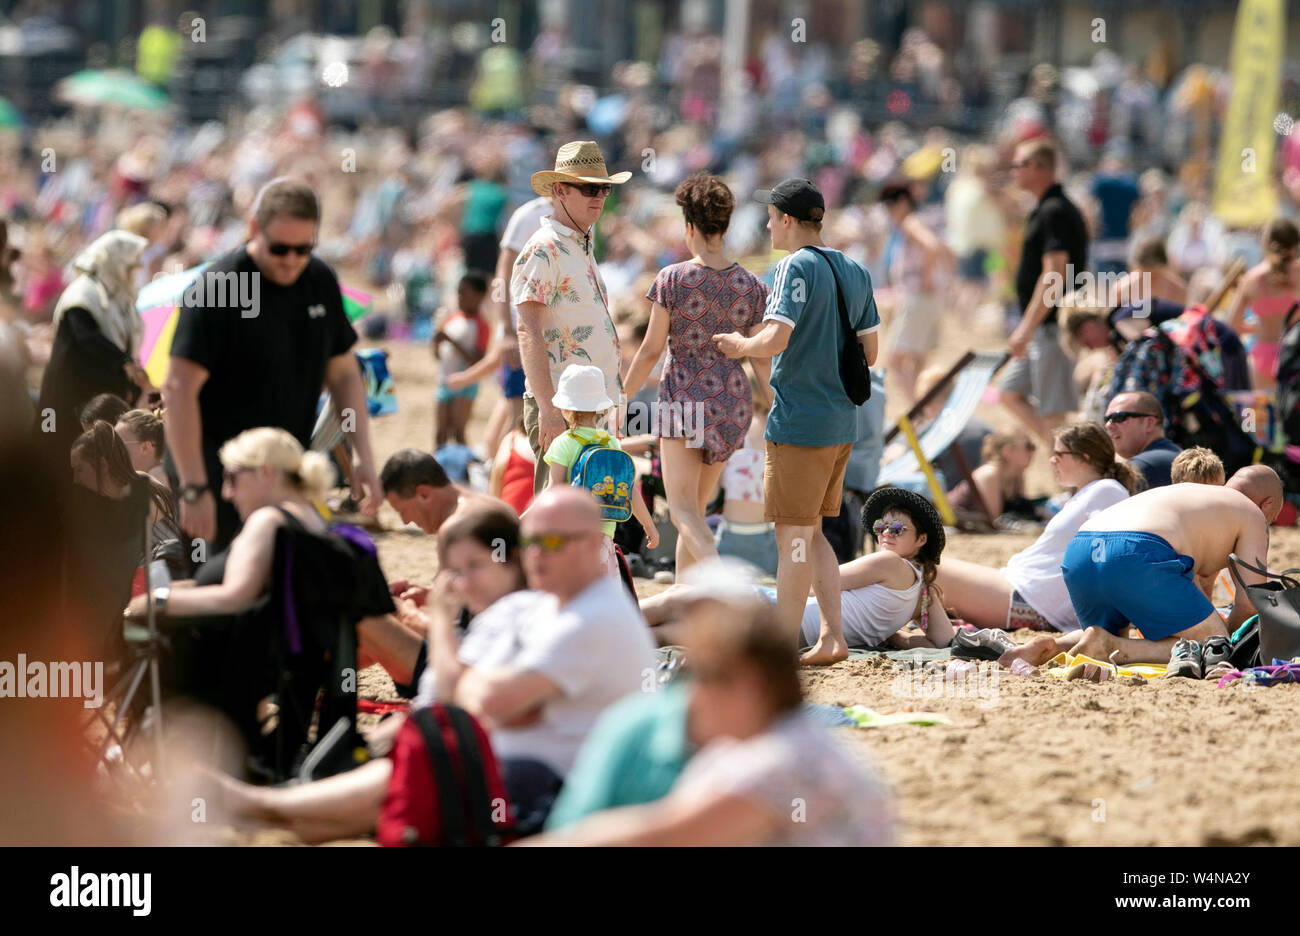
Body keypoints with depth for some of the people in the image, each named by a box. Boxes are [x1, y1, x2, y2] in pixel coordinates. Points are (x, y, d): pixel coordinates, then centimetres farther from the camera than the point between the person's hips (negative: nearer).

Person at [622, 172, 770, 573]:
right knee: (695, 504, 19)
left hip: (683, 396, -5)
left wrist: (620, 400, 5)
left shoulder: (672, 280, -9)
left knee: (684, 511, -9)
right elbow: (762, 359, 2)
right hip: (731, 403, 5)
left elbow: (651, 350, -7)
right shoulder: (750, 286, 1)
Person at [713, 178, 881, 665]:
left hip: (799, 422, -8)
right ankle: (832, 638, 13)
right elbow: (869, 352, 14)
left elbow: (775, 339, -23)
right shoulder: (856, 272, 11)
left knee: (794, 537, -4)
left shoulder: (796, 267, -13)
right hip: (842, 423, 8)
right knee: (812, 533, 16)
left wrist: (741, 345, -4)